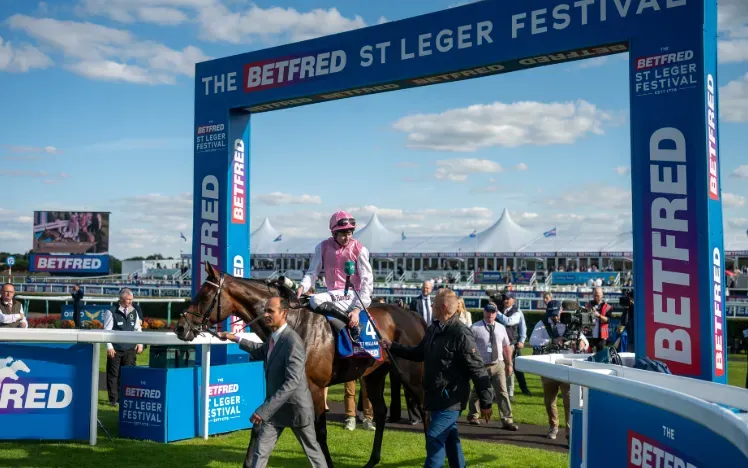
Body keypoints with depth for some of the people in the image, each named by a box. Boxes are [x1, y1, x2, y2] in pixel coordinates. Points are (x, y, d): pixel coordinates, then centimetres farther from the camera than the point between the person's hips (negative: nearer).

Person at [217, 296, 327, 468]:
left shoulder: (292, 341, -26)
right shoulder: (273, 336, 1)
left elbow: (292, 382, -33)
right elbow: (262, 351, 27)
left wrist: (264, 410, -36)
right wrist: (236, 339, 19)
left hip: (295, 406, -7)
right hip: (274, 406, 7)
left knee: (311, 448, 13)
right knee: (259, 452, 6)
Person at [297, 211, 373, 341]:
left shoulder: (360, 250, -6)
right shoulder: (323, 247, 3)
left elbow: (367, 281, -9)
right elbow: (312, 272, 5)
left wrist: (357, 309, -20)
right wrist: (302, 287, -19)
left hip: (353, 294, -5)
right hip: (333, 294, 5)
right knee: (314, 300, -29)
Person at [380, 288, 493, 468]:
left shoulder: (461, 334, -19)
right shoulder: (433, 329, 7)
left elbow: (477, 369, -18)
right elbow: (418, 353, 22)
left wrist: (486, 402, -17)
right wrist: (392, 346, 16)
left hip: (451, 398, -9)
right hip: (437, 396, 9)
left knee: (435, 437, -10)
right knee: (450, 438, 18)